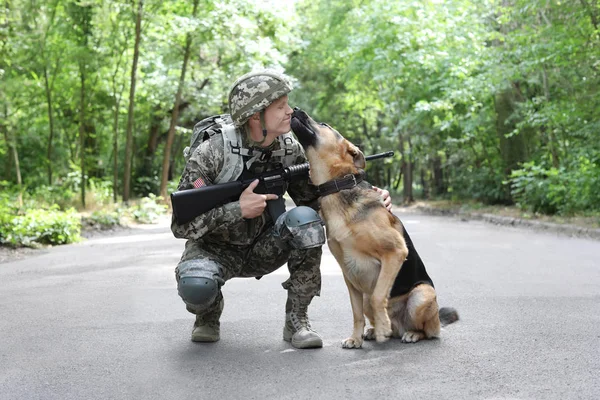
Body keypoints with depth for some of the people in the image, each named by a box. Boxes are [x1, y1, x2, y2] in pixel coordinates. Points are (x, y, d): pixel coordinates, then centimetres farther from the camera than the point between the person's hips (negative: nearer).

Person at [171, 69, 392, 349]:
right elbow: (181, 224, -23)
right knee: (195, 286, -38)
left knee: (305, 218, -28)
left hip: (262, 248, 3)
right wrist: (239, 210, -34)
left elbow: (318, 198, -5)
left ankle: (297, 320, -13)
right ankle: (209, 314, 3)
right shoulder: (210, 153, -24)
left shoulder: (289, 150, -10)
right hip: (214, 248, -3)